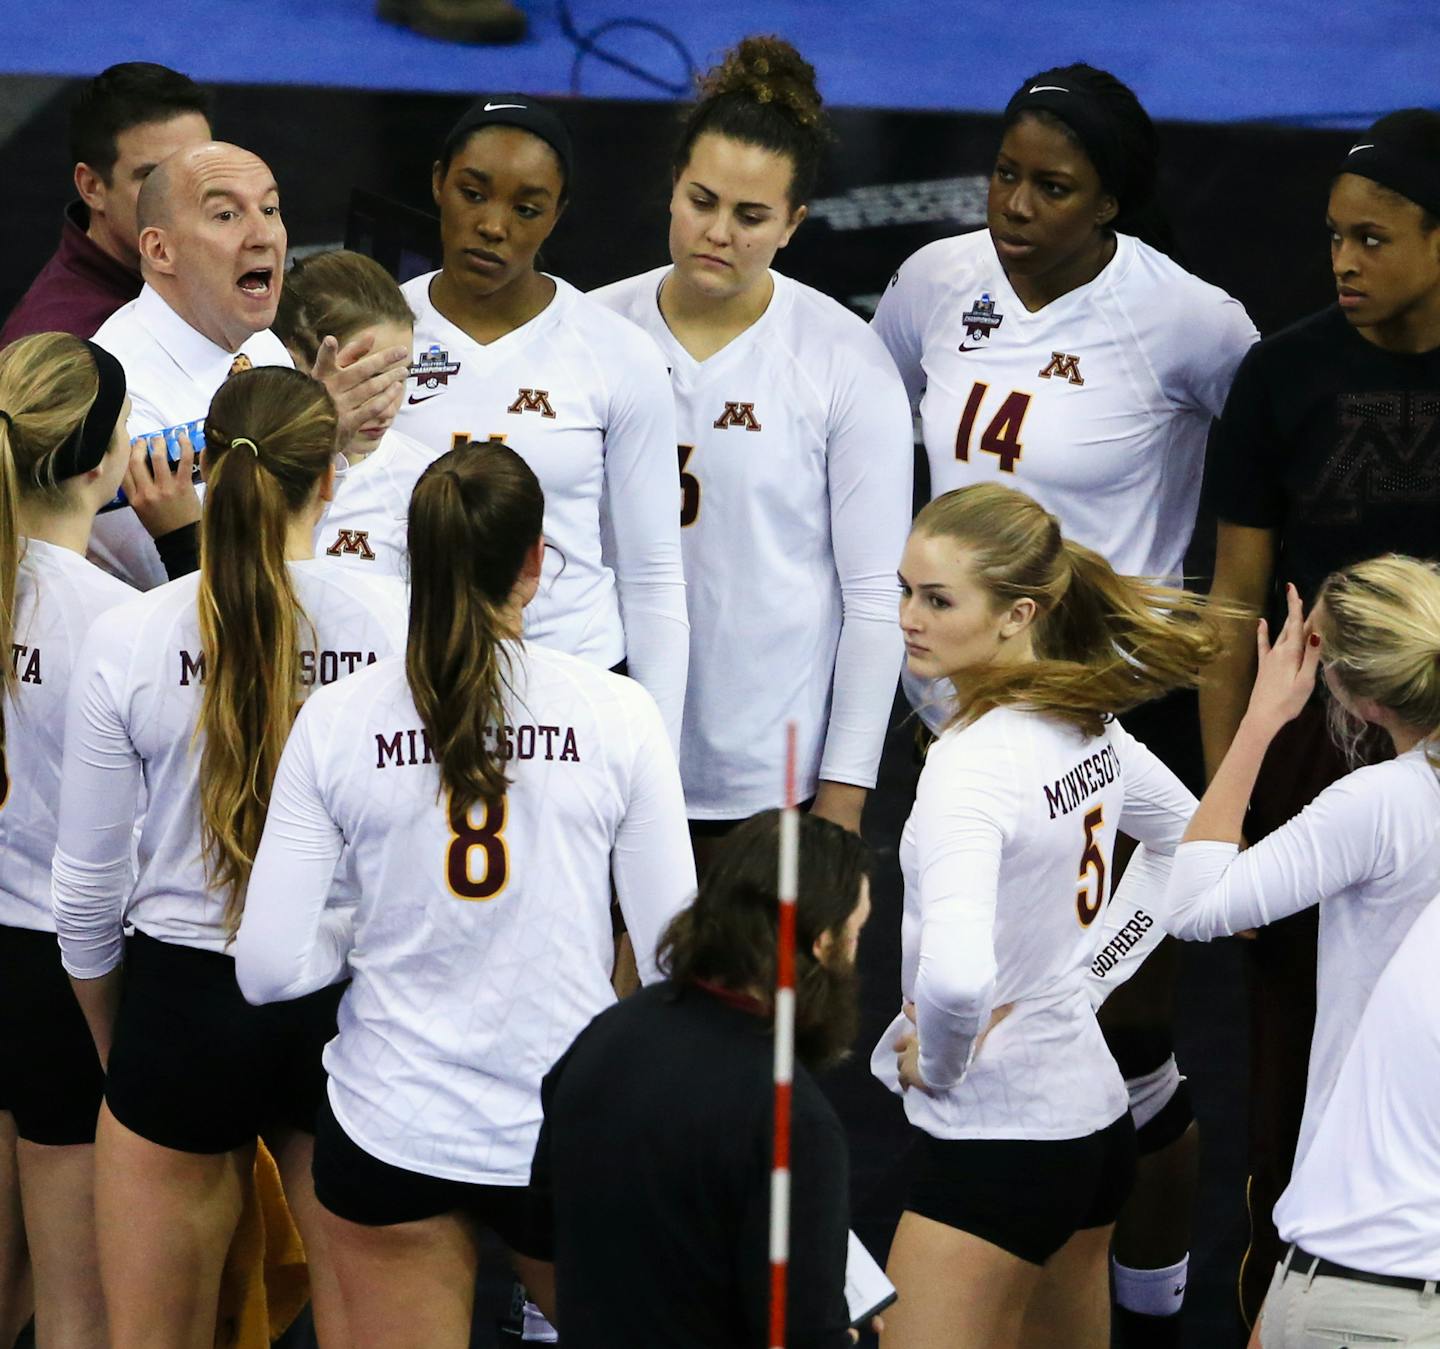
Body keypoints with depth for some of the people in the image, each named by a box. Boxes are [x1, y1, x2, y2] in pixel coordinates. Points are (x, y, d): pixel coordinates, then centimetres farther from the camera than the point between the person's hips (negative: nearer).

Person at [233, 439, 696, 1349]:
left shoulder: (338, 719, -7)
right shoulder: (617, 713, -9)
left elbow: (269, 967, -8)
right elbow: (675, 956, -6)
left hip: (390, 1129, 1)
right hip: (569, 1128, -1)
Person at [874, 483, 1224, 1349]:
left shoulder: (972, 764, -25)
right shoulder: (1086, 725, 2)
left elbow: (954, 976, -40)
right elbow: (1184, 837, 22)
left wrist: (932, 1060, -19)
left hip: (997, 1144, -9)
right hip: (1093, 1107, 9)